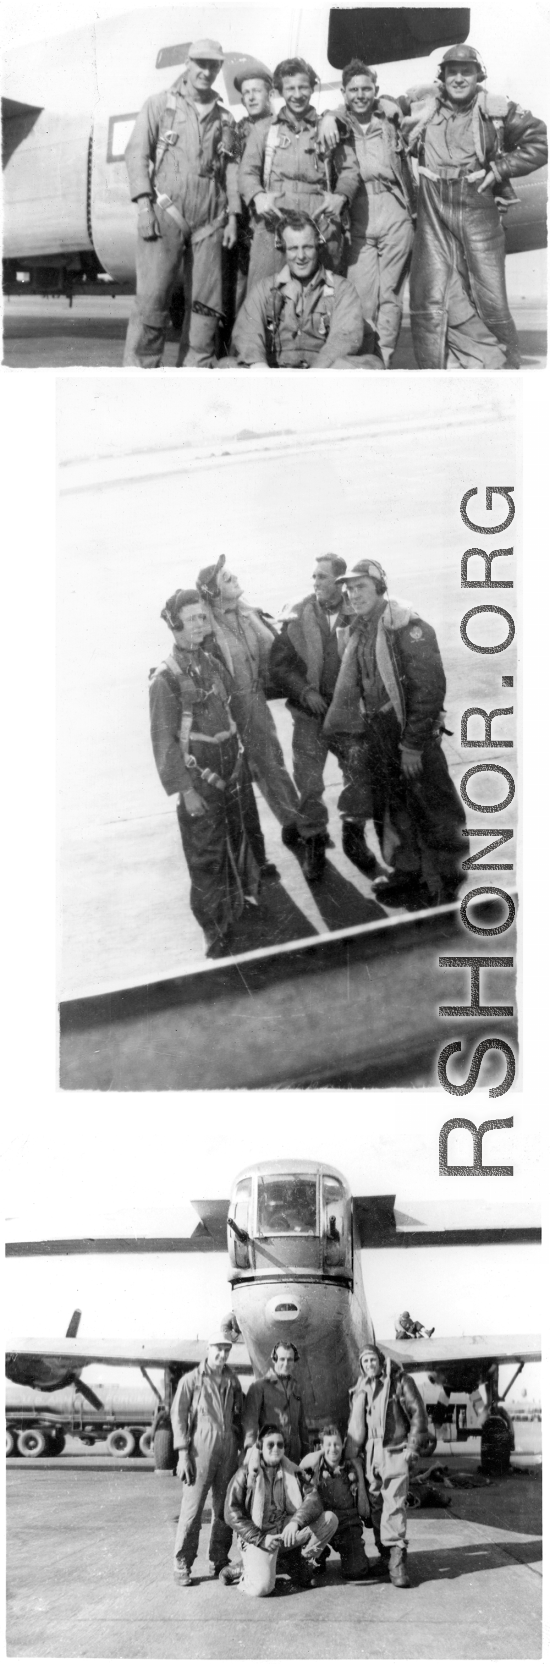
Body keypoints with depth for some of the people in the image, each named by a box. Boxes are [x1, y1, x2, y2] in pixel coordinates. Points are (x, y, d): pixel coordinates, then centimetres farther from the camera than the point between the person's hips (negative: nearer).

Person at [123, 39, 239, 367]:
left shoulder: (224, 119, 17)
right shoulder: (160, 104, 7)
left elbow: (231, 168, 15)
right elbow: (137, 153, 1)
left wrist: (232, 216, 5)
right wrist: (144, 205, -10)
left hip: (209, 221, 4)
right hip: (166, 213, -4)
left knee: (206, 302, 2)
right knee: (153, 297, -11)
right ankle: (139, 367, -10)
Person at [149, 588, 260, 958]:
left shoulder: (214, 665, 6)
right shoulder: (165, 679, -14)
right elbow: (164, 740, -14)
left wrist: (240, 764, 13)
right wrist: (185, 790, -16)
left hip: (231, 775, 7)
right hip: (199, 781, -6)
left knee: (237, 847, 16)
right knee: (206, 858, -2)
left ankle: (237, 916, 32)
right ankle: (216, 934, 7)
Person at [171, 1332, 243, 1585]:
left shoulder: (232, 1381, 13)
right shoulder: (192, 1380, 0)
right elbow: (178, 1416, -3)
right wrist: (183, 1455, -9)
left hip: (228, 1449, 5)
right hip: (201, 1448, -5)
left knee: (224, 1508, 7)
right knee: (192, 1507, -7)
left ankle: (219, 1562, 16)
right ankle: (182, 1565, -1)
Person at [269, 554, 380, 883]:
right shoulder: (298, 618, -6)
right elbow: (279, 665, -4)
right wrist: (305, 691, -16)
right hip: (310, 715, -1)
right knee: (309, 784, 2)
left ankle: (354, 838, 27)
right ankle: (315, 843, 24)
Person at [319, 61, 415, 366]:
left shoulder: (388, 113, 12)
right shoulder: (341, 121, 9)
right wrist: (328, 118, -32)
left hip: (394, 214, 1)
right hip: (357, 217, -1)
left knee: (390, 293, 0)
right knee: (362, 294, -8)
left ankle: (385, 358, 4)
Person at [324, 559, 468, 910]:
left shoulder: (406, 626, -15)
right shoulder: (358, 633, 11)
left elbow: (429, 687, -20)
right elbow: (352, 690, 18)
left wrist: (413, 745, -20)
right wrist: (357, 739, 13)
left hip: (413, 736, -8)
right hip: (378, 734, 8)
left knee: (431, 811, -2)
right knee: (391, 809, 14)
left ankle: (445, 885, 8)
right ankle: (406, 874, 28)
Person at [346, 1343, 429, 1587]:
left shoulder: (400, 1382, 1)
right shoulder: (360, 1391, 17)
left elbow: (418, 1414, -1)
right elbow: (354, 1427, 20)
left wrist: (412, 1447, -7)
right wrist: (350, 1457, 13)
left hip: (395, 1452, -5)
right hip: (370, 1455, 5)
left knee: (394, 1505, -14)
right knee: (375, 1506, 5)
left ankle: (397, 1559, -17)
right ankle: (384, 1554, 14)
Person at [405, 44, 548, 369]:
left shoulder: (497, 111, -1)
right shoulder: (423, 112, 7)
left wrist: (499, 169, -6)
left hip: (479, 212, -2)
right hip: (434, 217, 2)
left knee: (490, 298, -1)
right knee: (430, 300, -4)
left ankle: (506, 365, 12)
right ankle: (436, 370, 4)